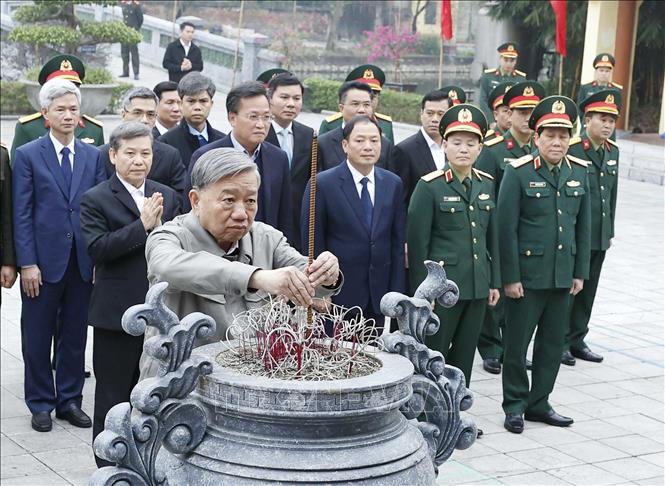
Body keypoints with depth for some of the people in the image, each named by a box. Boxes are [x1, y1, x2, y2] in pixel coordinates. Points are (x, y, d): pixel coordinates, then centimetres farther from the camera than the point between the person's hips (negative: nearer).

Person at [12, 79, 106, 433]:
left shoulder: (93, 157, 8)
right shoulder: (28, 155, -1)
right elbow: (21, 215, -4)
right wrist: (27, 263, -10)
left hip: (83, 262, 3)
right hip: (43, 261, -3)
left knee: (75, 335, 10)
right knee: (38, 337, 5)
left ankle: (70, 400, 21)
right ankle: (41, 404, 17)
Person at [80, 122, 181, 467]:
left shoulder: (167, 196, 9)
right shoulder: (95, 200, -5)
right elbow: (97, 249, -17)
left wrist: (161, 226, -14)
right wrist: (142, 225, -21)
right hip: (117, 314, -4)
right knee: (113, 397, 4)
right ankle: (109, 468, 16)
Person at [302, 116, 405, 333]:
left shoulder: (393, 184, 6)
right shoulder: (322, 184, -7)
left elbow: (397, 242, 8)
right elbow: (313, 244, -5)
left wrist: (397, 294, 3)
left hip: (378, 296, 4)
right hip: (337, 294, -3)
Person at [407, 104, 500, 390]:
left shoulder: (486, 184, 9)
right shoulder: (430, 186, -9)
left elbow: (492, 236, 14)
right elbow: (417, 242, -9)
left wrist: (494, 282, 11)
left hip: (477, 287, 6)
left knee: (464, 356, 12)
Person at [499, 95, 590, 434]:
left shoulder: (579, 172, 6)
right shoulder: (518, 172, -10)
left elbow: (583, 225, 11)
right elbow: (506, 228, -11)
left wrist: (580, 272, 8)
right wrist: (510, 277, -13)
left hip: (562, 276, 5)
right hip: (527, 275, -5)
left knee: (553, 342, 12)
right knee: (517, 342, 4)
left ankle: (538, 403, 25)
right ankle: (515, 406, 17)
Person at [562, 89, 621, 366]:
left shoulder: (613, 151, 9)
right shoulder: (571, 150, -14)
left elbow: (612, 194, 15)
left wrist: (610, 231, 16)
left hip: (600, 237, 7)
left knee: (587, 291, 13)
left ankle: (577, 341, 23)